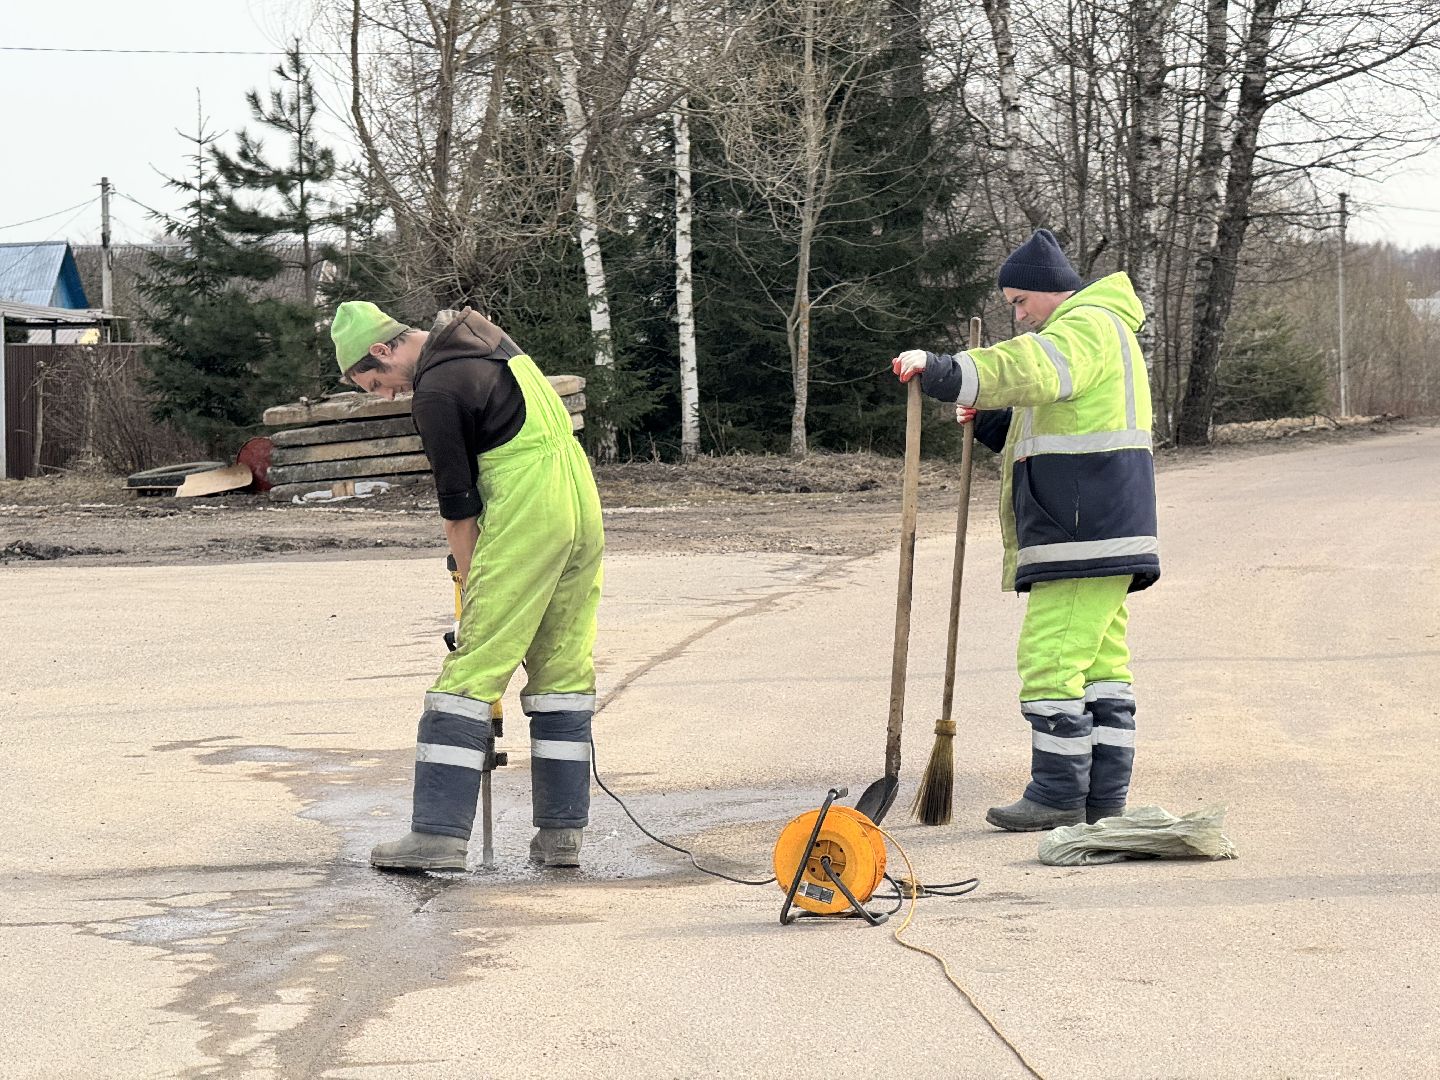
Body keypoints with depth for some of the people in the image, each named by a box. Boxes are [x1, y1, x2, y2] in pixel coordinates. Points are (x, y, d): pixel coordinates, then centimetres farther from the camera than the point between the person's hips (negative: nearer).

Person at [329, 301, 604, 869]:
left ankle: (439, 833, -9)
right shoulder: (485, 336, 18)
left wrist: (473, 585, 3)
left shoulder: (436, 392, -9)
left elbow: (458, 507, -6)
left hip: (527, 517, -9)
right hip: (584, 503, 9)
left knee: (471, 669, -7)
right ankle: (562, 833, 11)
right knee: (564, 669, 10)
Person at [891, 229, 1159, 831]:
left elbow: (1028, 369, -30)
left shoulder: (1086, 327, -9)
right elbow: (1052, 432, 29)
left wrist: (940, 373, -38)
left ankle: (1059, 797, -8)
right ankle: (1104, 799, 12)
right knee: (1101, 662, 10)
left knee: (1050, 658, -10)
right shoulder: (1094, 330, 26)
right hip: (1104, 534, 11)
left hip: (1084, 534, -11)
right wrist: (988, 421, 13)